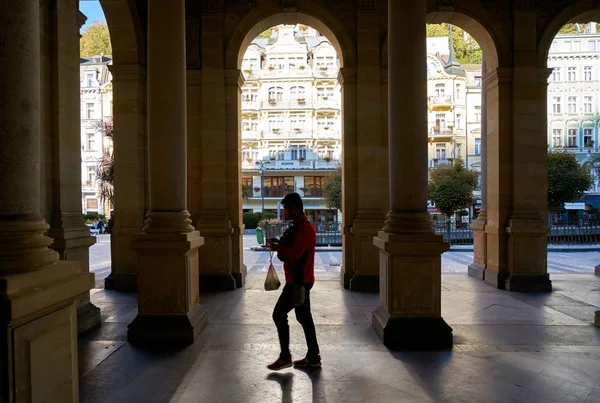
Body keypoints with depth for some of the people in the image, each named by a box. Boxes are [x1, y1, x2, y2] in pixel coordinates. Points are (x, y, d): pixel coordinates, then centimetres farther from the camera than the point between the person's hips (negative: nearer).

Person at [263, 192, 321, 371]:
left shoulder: (304, 228, -18)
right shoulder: (299, 226, 15)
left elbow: (295, 253, -26)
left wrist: (276, 247, -14)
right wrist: (278, 245, 3)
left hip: (299, 280, -10)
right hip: (300, 279, 10)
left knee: (279, 315, -4)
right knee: (304, 317, 13)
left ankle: (285, 357, 5)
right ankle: (313, 357, 20)